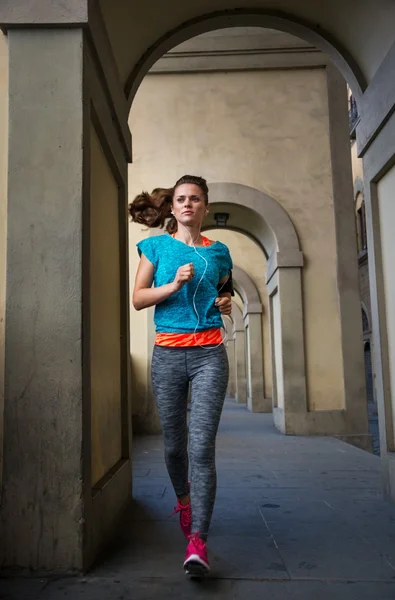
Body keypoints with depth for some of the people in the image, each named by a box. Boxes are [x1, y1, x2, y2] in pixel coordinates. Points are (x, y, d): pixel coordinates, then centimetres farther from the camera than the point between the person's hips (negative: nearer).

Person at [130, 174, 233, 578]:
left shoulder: (217, 252, 12)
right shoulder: (157, 246, 8)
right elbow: (138, 298, 2)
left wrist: (226, 305, 4)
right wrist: (175, 284, -12)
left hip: (209, 354, 0)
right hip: (168, 353, 0)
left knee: (202, 445, -11)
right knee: (174, 443, 10)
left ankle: (198, 540, -6)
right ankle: (183, 499, 40)